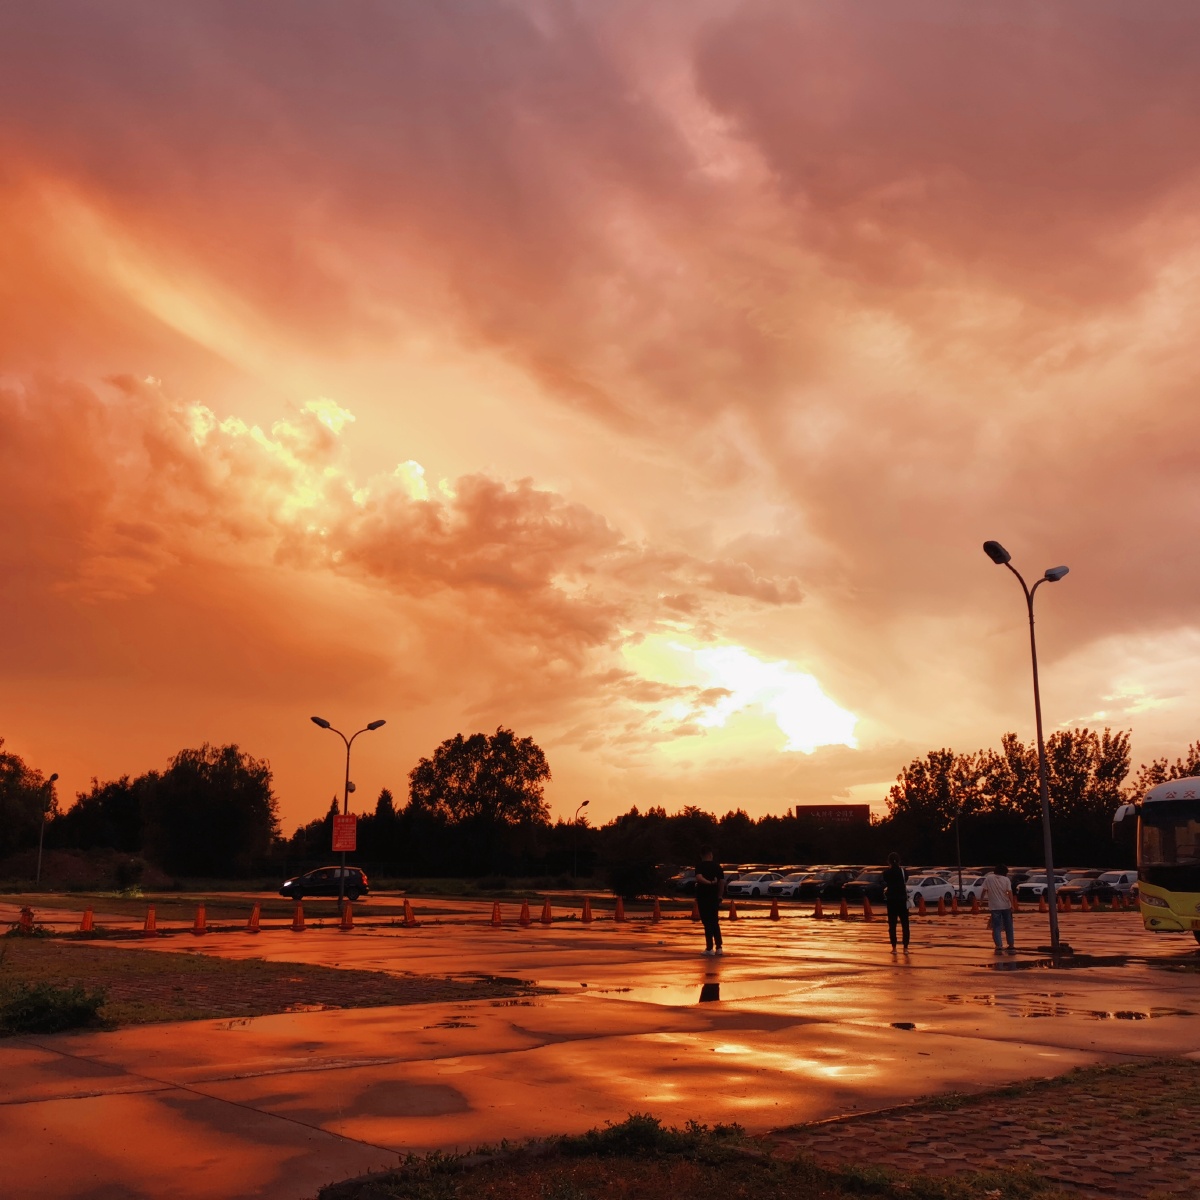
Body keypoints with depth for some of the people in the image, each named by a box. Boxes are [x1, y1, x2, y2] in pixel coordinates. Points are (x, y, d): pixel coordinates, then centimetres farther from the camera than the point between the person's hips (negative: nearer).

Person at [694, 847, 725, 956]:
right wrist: (720, 896, 7)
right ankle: (718, 947, 11)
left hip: (703, 898, -4)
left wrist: (710, 882, -24)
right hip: (714, 898, 4)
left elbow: (699, 878, -29)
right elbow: (722, 882, 2)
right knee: (715, 923, 14)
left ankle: (710, 948, -2)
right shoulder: (717, 866, 5)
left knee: (707, 923, -1)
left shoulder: (700, 866, -7)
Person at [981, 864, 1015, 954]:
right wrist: (1012, 904, -10)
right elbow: (1009, 892, -10)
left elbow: (984, 890, -3)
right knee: (1008, 927, 13)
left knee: (996, 927, 2)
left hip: (994, 907, -1)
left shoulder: (988, 878, -2)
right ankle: (1011, 946, 16)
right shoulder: (1006, 880, -2)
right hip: (1006, 906, 1)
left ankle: (999, 947, -9)